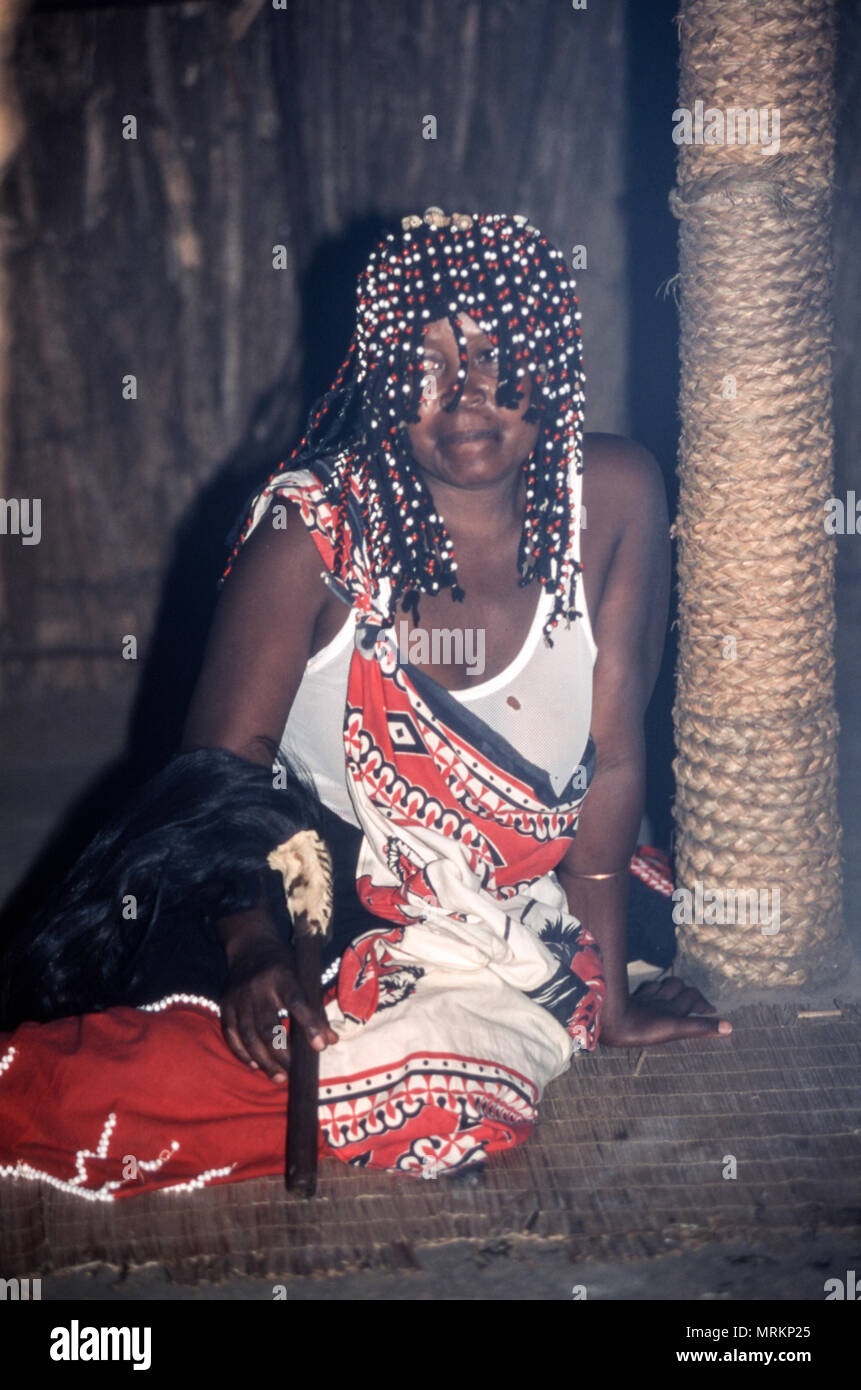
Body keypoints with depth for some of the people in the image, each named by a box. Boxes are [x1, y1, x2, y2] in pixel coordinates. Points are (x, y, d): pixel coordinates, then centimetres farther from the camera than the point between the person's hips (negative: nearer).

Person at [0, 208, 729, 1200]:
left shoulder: (614, 497, -7)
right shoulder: (313, 529, -13)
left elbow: (614, 763, -3)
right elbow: (220, 769, -13)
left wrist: (609, 996, -1)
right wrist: (251, 944, -31)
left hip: (525, 954, 3)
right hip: (315, 922, -3)